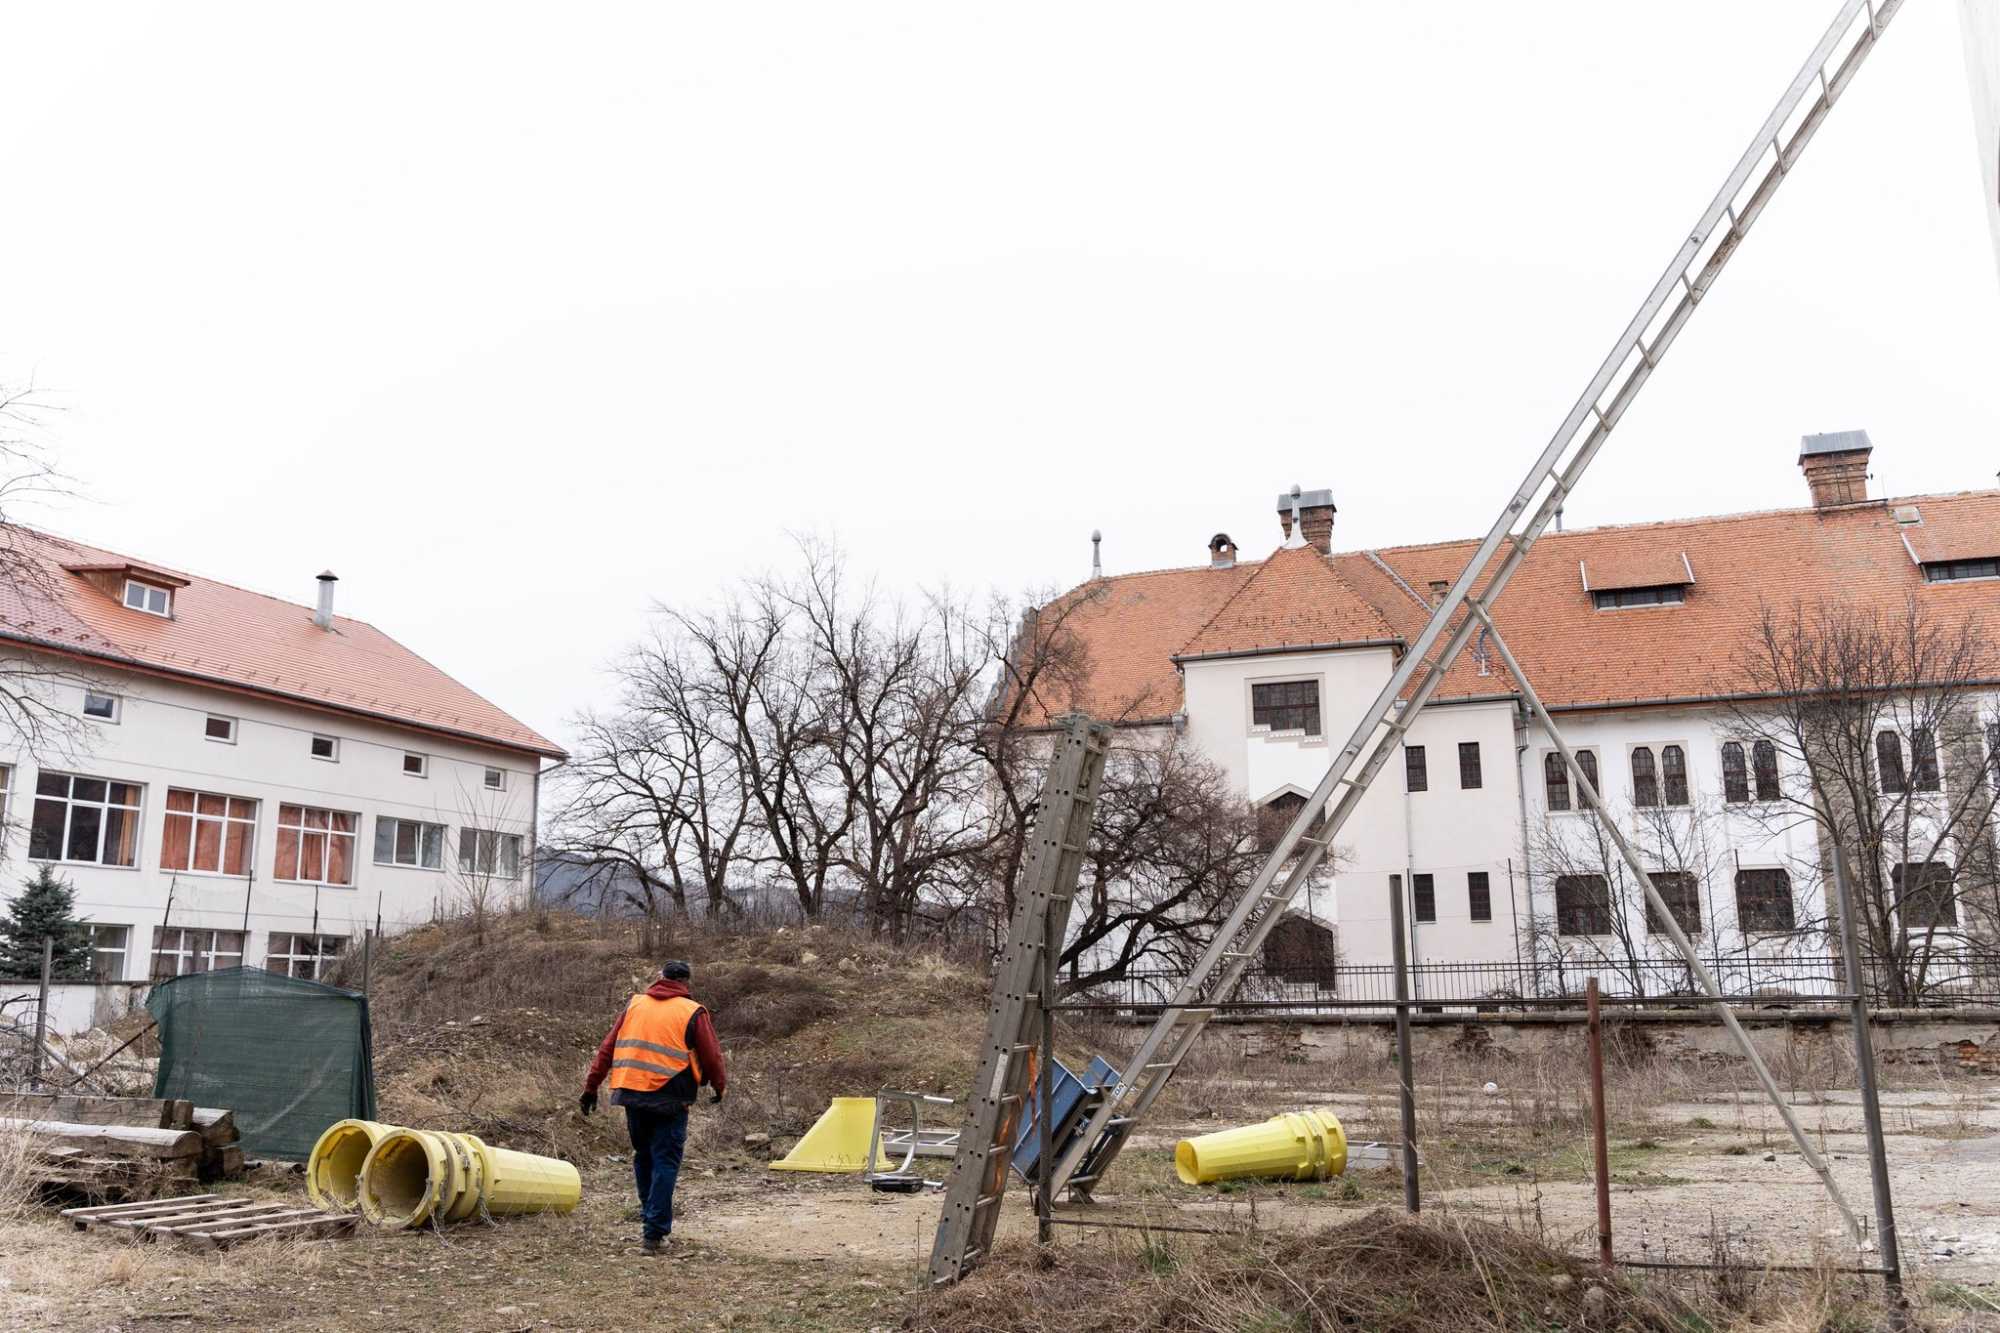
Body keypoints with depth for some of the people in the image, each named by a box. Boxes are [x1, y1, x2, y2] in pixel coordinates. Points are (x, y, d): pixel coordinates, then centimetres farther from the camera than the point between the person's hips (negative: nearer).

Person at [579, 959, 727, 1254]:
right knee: (665, 1163, 0)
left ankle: (651, 1219, 27)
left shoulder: (634, 1004, 9)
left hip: (632, 1095, 4)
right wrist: (719, 1087, 19)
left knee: (643, 1156, 20)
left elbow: (607, 1049, 10)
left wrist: (591, 1087, 16)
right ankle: (654, 1234, -5)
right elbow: (711, 1057, 2)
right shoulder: (692, 1013, -2)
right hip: (670, 1099, -4)